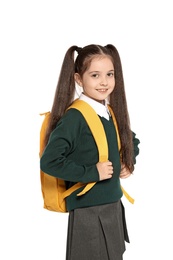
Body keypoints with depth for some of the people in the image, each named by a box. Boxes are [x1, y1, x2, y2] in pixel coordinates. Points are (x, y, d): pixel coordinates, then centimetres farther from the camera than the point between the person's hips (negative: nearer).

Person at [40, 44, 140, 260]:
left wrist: (129, 163, 6)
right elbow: (49, 162, -25)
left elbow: (132, 141, 25)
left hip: (114, 204, 7)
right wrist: (91, 172, -21)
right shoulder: (74, 117, -17)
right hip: (87, 210, -7)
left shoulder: (112, 112, 5)